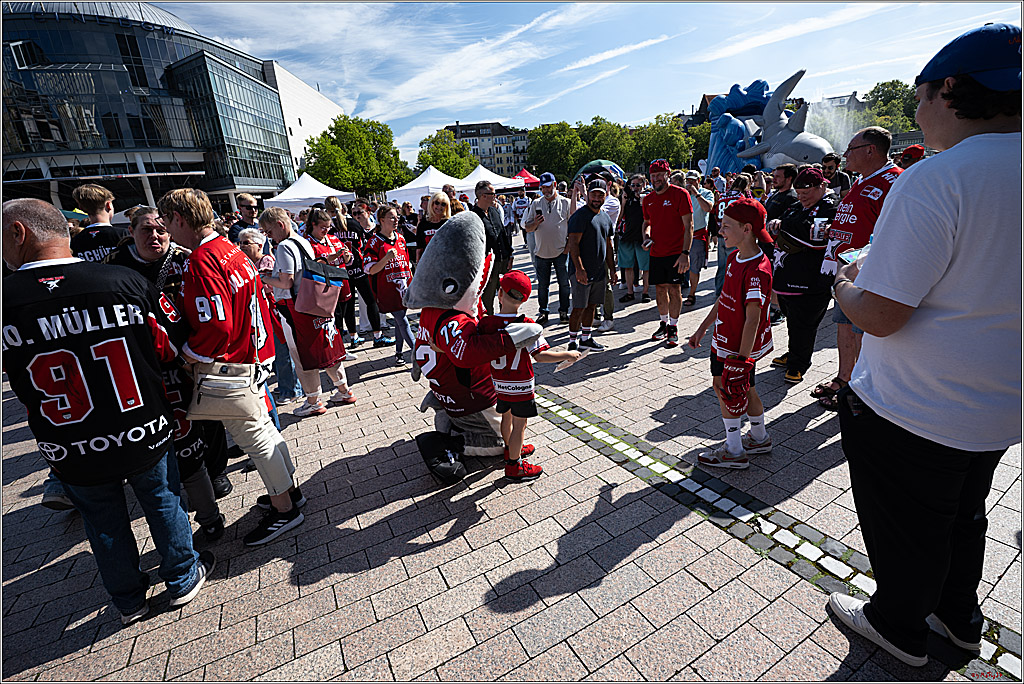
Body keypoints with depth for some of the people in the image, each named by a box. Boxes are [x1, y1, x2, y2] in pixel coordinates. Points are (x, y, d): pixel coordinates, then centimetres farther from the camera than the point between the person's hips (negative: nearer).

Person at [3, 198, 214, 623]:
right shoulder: (128, 282, -16)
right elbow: (172, 348, -6)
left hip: (72, 453, 1)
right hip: (146, 436, 0)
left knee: (103, 522, 22)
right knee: (164, 503, 21)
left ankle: (129, 601, 42)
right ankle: (183, 579, 39)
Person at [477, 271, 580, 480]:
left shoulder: (486, 323, -11)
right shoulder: (526, 325, -21)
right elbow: (539, 356, -22)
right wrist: (567, 355, -10)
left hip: (498, 384, 5)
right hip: (520, 385, -5)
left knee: (506, 417, 25)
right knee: (519, 424, 10)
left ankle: (511, 449, 49)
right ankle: (514, 466, 23)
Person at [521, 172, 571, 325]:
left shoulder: (565, 202, 3)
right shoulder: (536, 204, 9)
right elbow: (527, 229, 8)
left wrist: (568, 247, -5)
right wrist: (535, 223, -14)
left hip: (561, 252, -2)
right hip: (541, 252, 2)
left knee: (564, 284, 4)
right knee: (542, 285, 8)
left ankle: (564, 312, 17)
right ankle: (543, 312, 20)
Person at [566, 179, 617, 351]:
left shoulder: (605, 217, 16)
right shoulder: (580, 216, -10)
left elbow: (608, 245, 21)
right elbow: (573, 244, -16)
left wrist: (612, 269, 17)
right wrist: (579, 268, -24)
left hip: (599, 271, 8)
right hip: (582, 271, -8)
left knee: (592, 306, 13)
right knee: (579, 308, -5)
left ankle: (585, 339, 25)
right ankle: (573, 342, 4)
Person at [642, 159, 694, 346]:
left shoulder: (680, 194, -8)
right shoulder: (648, 199, 9)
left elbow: (688, 225, -10)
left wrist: (685, 252, -18)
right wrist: (646, 236, 1)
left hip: (675, 252, -5)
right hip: (656, 252, 5)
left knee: (674, 289, -3)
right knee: (660, 289, 11)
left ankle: (673, 328, 10)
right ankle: (664, 323, 27)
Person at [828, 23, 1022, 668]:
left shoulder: (934, 180, -25)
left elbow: (879, 315, -27)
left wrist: (846, 284, -6)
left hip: (913, 412, -7)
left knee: (906, 531, 16)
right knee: (963, 516, 29)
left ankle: (899, 627, 41)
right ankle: (959, 617, 52)